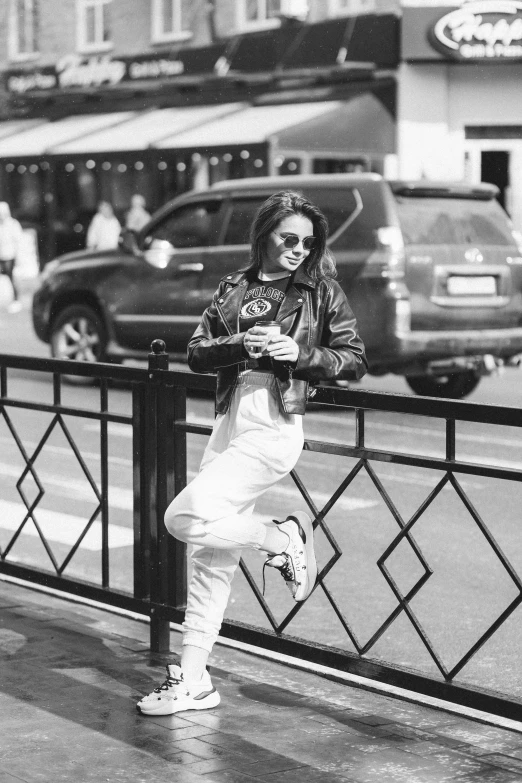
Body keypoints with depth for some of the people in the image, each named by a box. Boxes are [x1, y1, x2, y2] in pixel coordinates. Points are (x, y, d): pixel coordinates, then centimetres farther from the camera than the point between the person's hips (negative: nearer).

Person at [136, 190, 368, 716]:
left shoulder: (321, 291, 4)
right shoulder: (236, 288, 14)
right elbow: (197, 352, 9)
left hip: (275, 426, -5)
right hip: (229, 420, 5)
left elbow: (355, 360, 3)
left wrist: (300, 355, -12)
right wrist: (241, 345, -10)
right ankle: (192, 682, 13)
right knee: (212, 556, 5)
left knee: (185, 518, -19)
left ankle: (284, 539, 5)